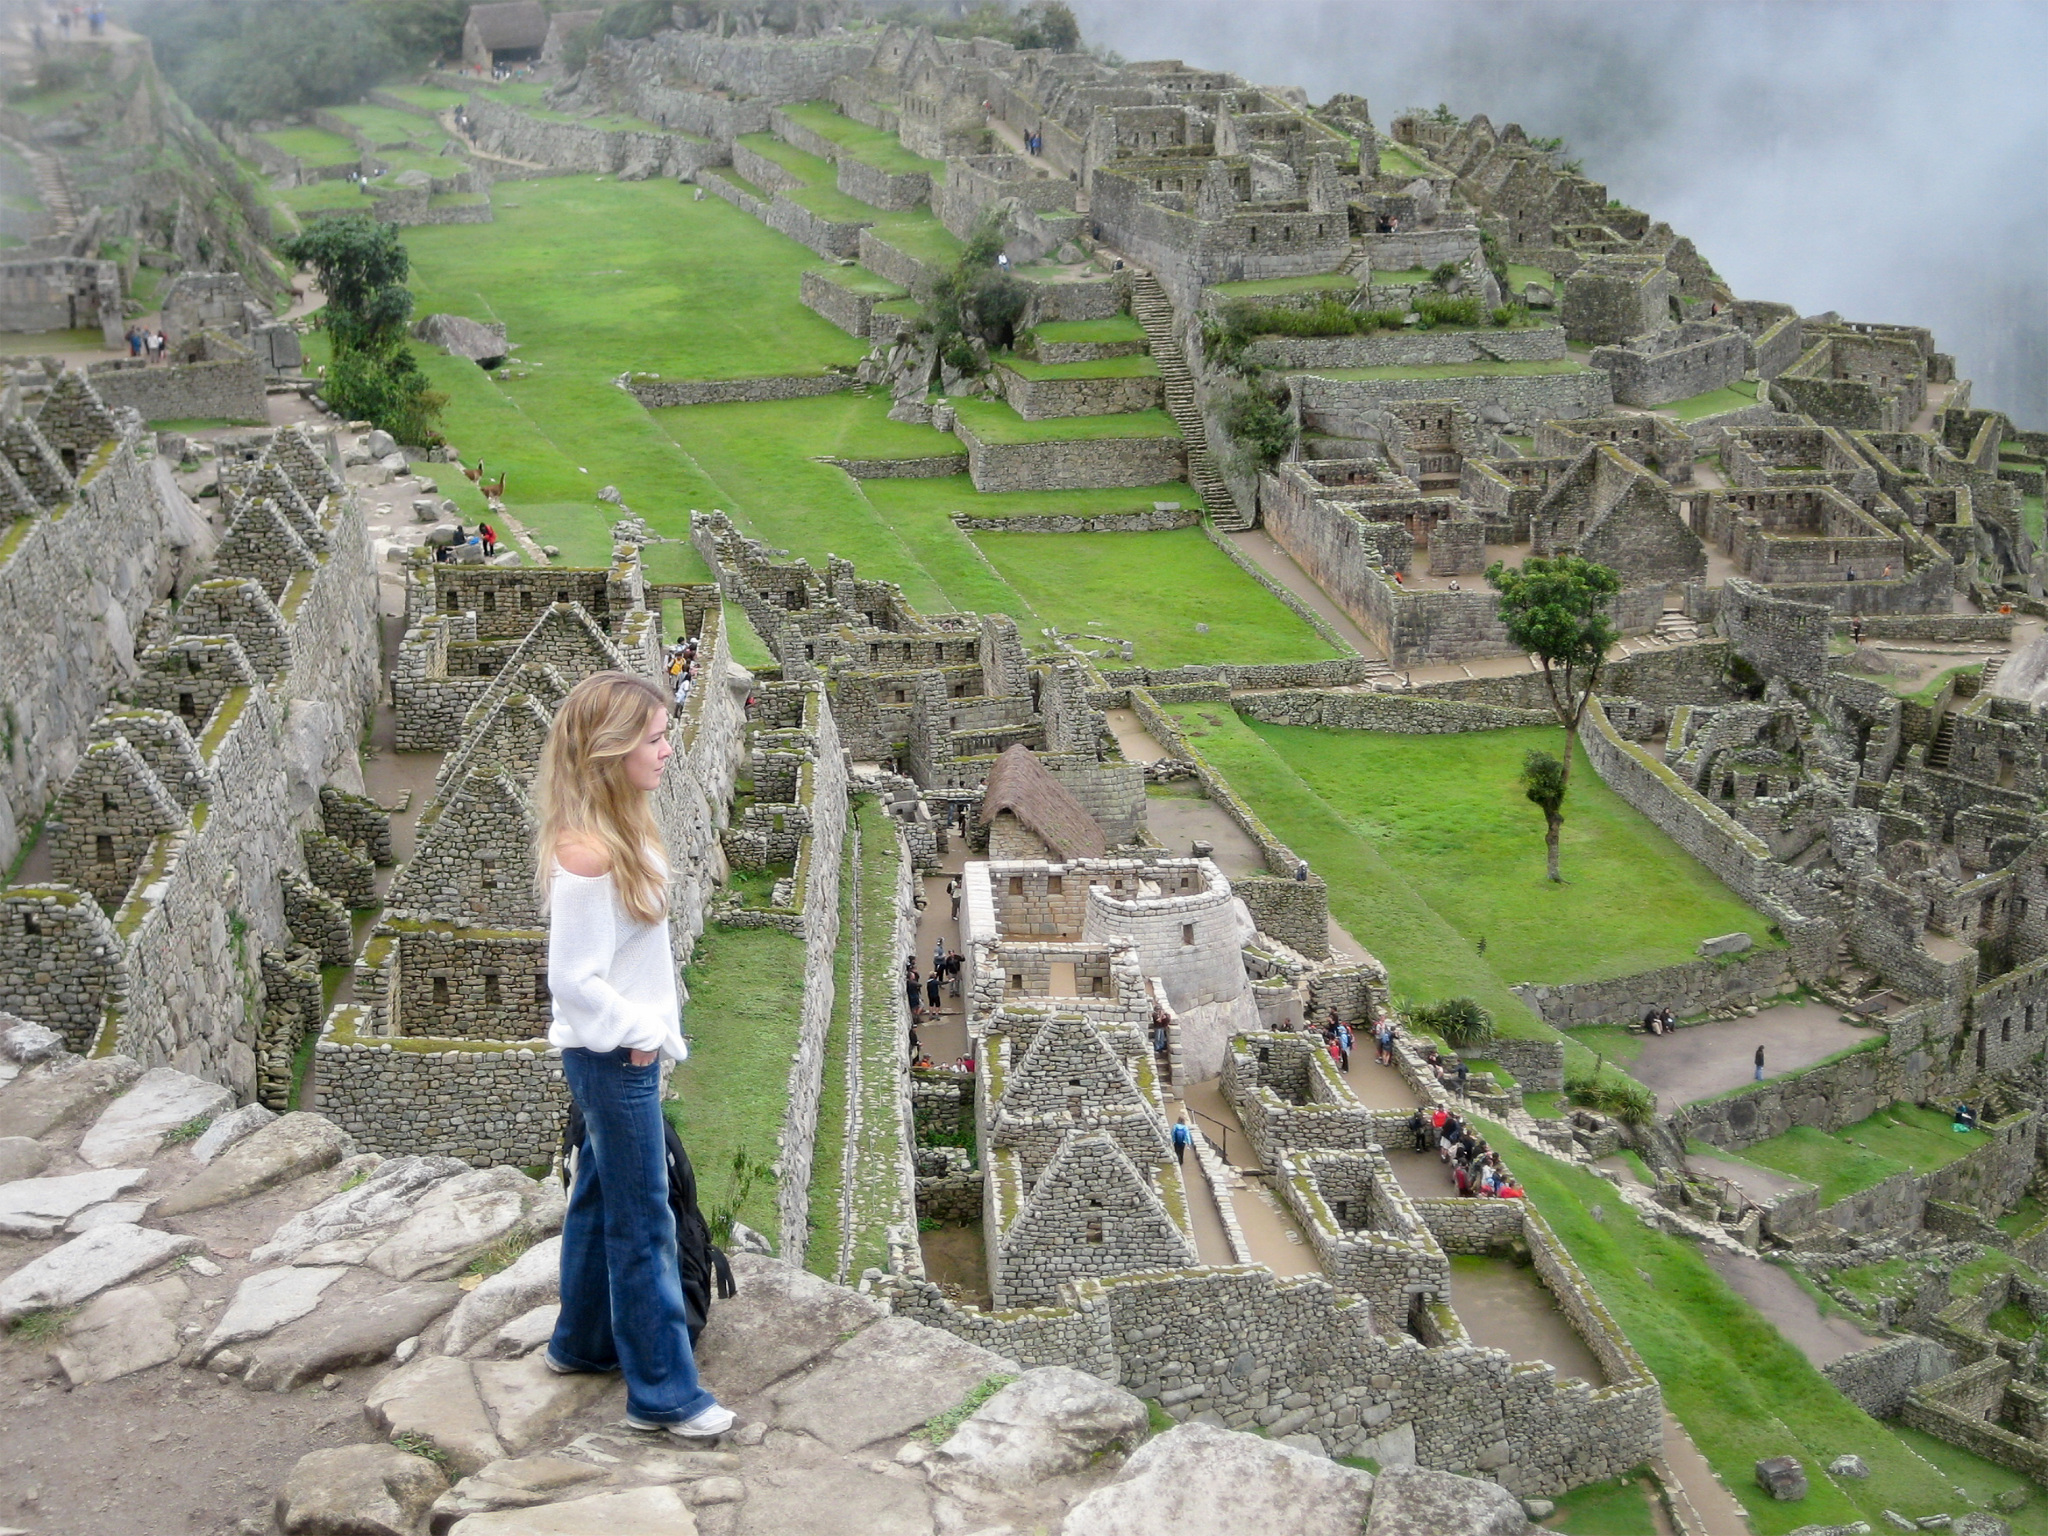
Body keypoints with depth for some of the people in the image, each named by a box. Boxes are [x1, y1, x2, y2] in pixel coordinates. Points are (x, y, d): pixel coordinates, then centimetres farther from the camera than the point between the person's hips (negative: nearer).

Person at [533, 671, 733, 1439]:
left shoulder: (623, 830, 2)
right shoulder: (587, 856, -27)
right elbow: (574, 980, -23)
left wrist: (652, 1028, 10)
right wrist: (640, 1033, -13)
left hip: (624, 1050, 9)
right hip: (614, 1059, -9)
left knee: (601, 1196, 23)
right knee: (643, 1225, 1)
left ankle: (583, 1342, 41)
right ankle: (664, 1393, 13)